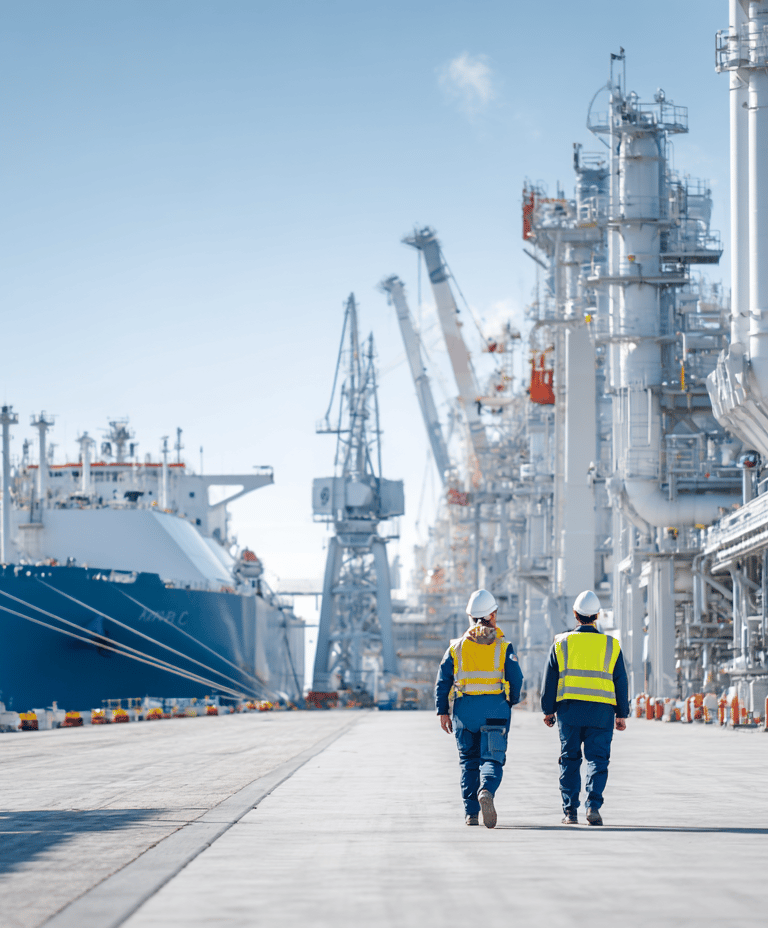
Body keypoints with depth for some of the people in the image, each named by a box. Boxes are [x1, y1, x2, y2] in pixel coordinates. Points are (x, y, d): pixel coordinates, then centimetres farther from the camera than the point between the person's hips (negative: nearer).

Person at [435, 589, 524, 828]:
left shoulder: (457, 646, 6)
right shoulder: (503, 646, 1)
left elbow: (443, 681, 2)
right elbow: (516, 679, -2)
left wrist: (443, 712, 5)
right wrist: (512, 701, 16)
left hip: (465, 709, 2)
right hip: (495, 708, -2)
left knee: (469, 761, 13)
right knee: (492, 758, -2)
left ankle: (471, 812, 10)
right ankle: (487, 790, -34)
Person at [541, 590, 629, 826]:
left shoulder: (561, 643, 3)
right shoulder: (611, 645, 3)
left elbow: (549, 680, 5)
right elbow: (621, 682, 6)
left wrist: (548, 710, 13)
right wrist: (622, 714, 13)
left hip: (569, 709, 1)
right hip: (601, 711, -1)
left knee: (570, 760, 8)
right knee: (597, 759, 1)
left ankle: (570, 811, 6)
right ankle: (593, 804, -17)